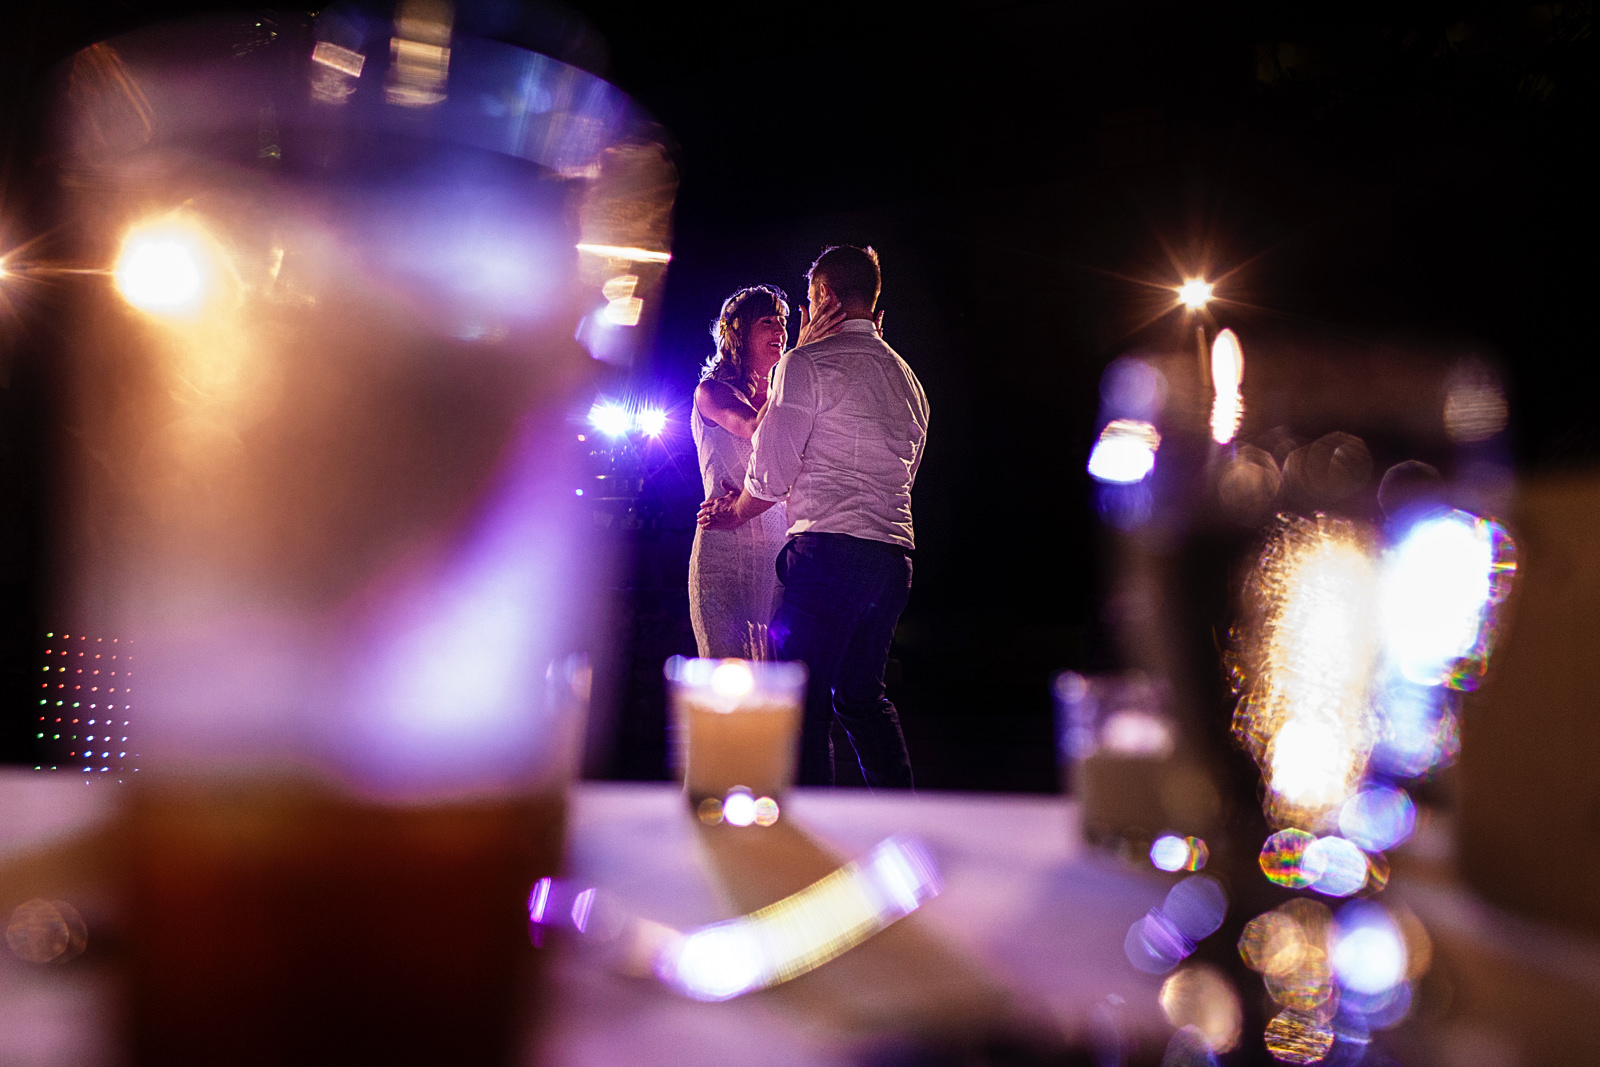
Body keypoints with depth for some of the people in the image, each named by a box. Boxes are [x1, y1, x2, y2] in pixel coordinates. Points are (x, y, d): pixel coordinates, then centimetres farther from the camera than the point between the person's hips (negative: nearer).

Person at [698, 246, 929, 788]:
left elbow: (771, 472, -8)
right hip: (893, 555, 8)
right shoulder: (907, 377, 19)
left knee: (804, 701, -4)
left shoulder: (807, 362, -4)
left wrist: (735, 513, 12)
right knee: (863, 696, 18)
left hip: (827, 548, -8)